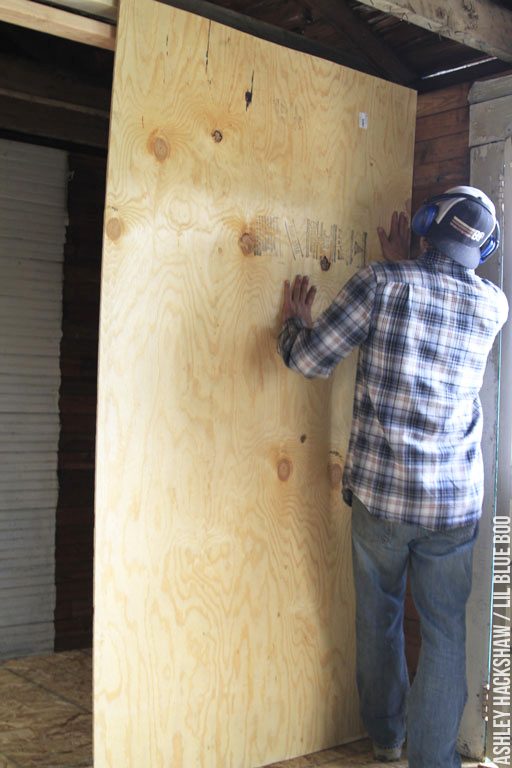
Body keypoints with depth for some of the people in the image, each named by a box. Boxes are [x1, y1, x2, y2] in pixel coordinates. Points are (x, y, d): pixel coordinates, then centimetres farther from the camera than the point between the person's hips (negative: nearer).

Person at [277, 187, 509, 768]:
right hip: (455, 501, 1)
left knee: (379, 618, 19)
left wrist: (294, 320, 11)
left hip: (379, 493, 0)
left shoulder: (382, 283, -9)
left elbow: (309, 359, -9)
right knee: (444, 632, 11)